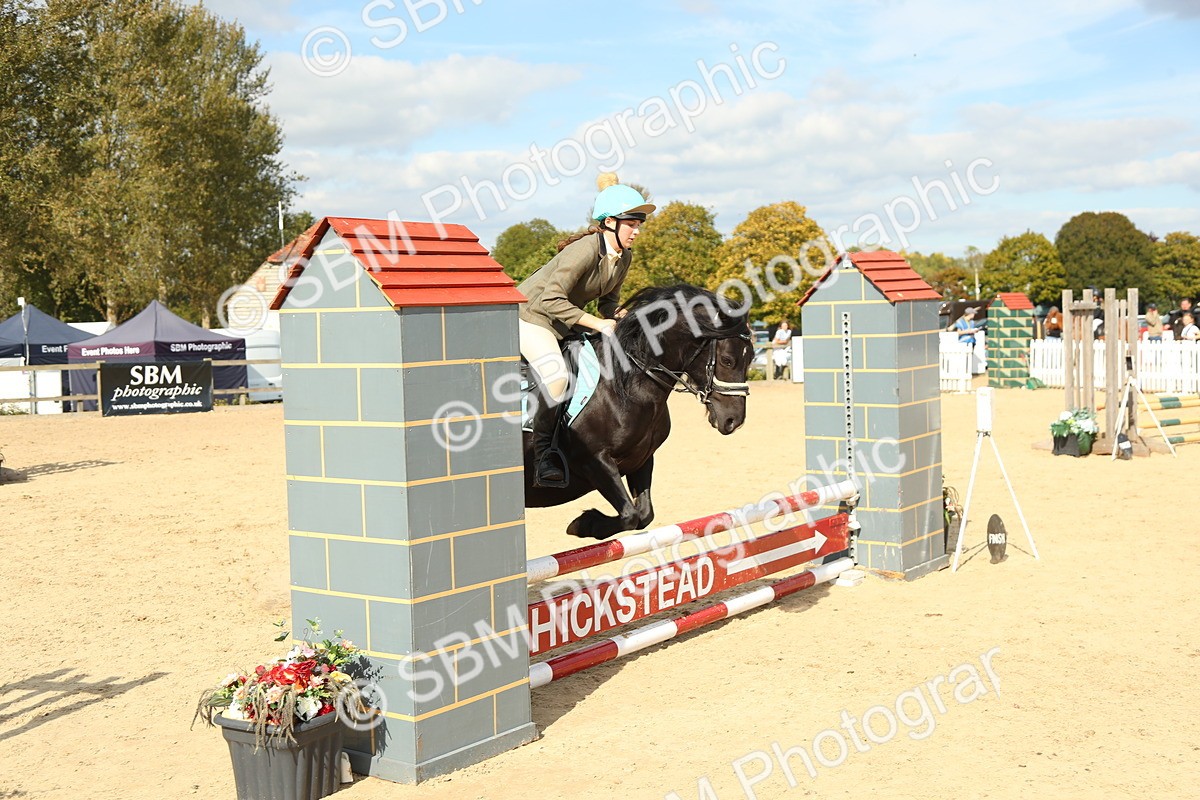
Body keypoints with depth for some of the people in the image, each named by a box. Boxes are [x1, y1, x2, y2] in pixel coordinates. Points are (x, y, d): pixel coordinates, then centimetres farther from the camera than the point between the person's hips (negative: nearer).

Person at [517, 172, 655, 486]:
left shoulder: (625, 256, -2)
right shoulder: (585, 250, -28)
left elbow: (608, 299, 11)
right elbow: (551, 300, -32)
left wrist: (618, 319, -12)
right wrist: (597, 324, -31)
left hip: (564, 322, 9)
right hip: (532, 314, -9)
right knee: (557, 374, -28)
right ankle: (542, 457, -19)